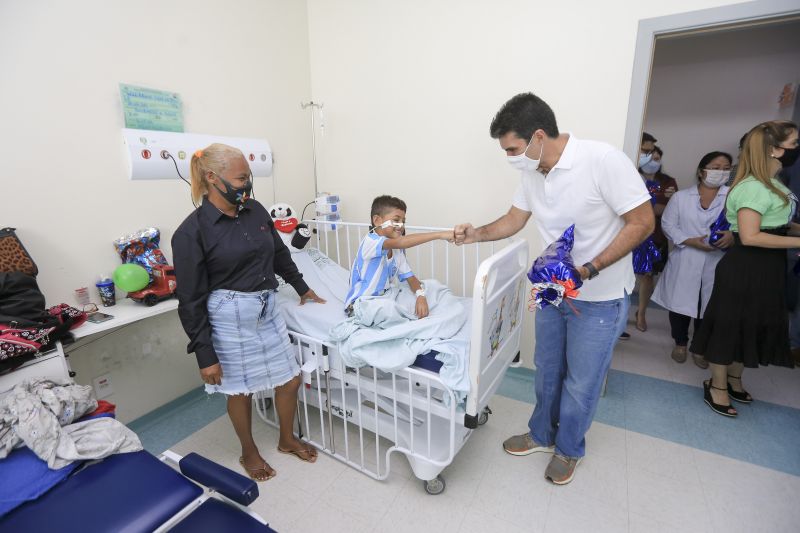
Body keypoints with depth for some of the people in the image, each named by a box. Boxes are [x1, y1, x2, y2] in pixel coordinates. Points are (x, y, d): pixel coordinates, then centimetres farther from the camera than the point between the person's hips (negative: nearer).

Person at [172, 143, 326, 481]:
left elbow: (279, 254, 16)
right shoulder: (191, 232, -14)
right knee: (240, 390, 14)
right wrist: (205, 355, -11)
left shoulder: (255, 211, 1)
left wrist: (302, 287, 25)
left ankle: (287, 440, 42)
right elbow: (191, 300, -12)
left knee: (290, 380, 13)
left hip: (267, 311, 6)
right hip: (229, 319, -5)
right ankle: (249, 453, 43)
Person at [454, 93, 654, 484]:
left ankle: (569, 449, 36)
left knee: (581, 382, 10)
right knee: (547, 370, 20)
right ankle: (542, 434, 43)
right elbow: (514, 219, 9)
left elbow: (642, 222, -19)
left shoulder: (604, 160, -23)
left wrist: (587, 270, -26)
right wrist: (477, 234, -7)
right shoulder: (532, 173, -3)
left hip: (600, 297, -6)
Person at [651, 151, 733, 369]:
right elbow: (668, 224, 0)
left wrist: (732, 235, -23)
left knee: (708, 308, 8)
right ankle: (680, 343, 28)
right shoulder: (681, 197, 4)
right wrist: (690, 241, -13)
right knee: (680, 304, 7)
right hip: (685, 262, 0)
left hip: (716, 264, 0)